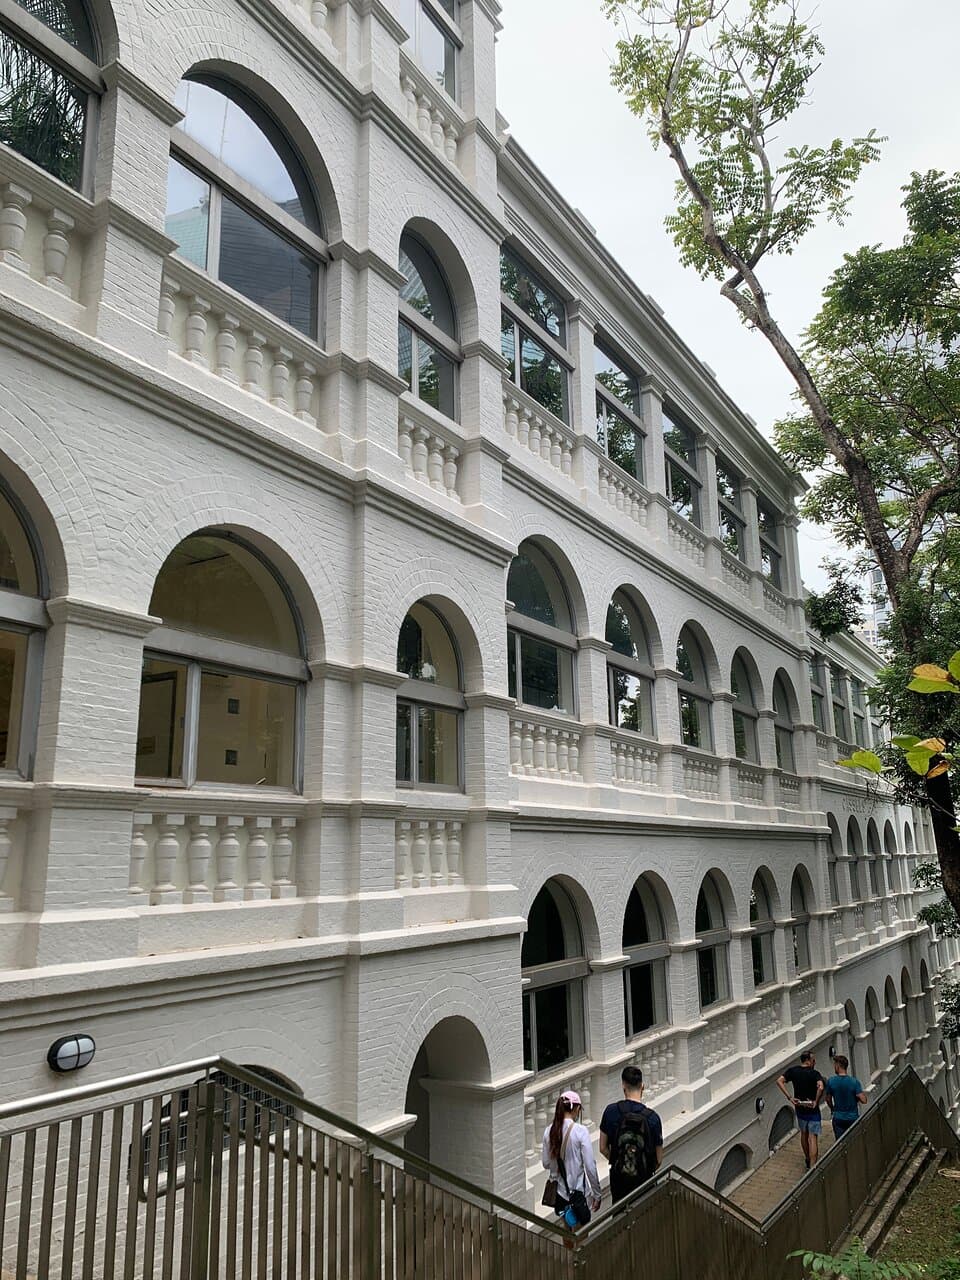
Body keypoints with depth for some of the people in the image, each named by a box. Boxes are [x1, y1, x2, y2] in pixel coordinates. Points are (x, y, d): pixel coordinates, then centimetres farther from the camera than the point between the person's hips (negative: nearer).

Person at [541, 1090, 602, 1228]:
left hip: (558, 1190, 5)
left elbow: (546, 1163, 6)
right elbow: (590, 1166, -13)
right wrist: (597, 1193, -3)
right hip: (578, 1191, -5)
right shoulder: (580, 1130, -16)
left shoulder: (549, 1131, -2)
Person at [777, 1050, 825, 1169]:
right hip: (812, 1110, -5)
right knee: (813, 1138, 0)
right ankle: (812, 1166, -5)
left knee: (804, 1134, 24)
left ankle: (808, 1160, 41)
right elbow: (820, 1088, -33)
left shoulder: (792, 1071, -2)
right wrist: (816, 1102, -20)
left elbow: (779, 1081, -10)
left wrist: (789, 1098, -7)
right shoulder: (814, 1073, -16)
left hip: (799, 1108, 5)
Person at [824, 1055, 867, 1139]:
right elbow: (864, 1100, -20)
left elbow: (828, 1099, 1)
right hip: (853, 1118, 0)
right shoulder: (854, 1082, -16)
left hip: (838, 1118, 0)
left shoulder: (831, 1081, -11)